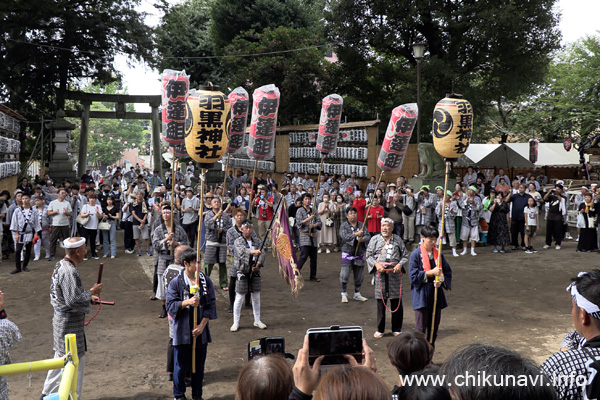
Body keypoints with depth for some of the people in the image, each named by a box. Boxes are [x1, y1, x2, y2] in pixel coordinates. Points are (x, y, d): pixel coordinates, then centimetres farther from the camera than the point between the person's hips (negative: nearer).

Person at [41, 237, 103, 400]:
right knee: (75, 361, 2)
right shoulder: (69, 272, -25)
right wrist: (91, 293, -17)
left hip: (60, 319, 11)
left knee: (60, 357, 23)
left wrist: (89, 298, 11)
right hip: (69, 323, -11)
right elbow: (73, 300, -29)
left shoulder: (61, 265, 8)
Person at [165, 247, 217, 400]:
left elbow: (211, 305, 0)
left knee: (199, 365, 13)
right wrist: (187, 302, -23)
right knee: (181, 366, 8)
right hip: (182, 333, -2)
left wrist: (202, 325, -7)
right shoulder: (176, 283, -6)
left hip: (201, 332, 2)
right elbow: (170, 305, -8)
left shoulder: (206, 281, -1)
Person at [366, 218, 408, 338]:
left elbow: (405, 255, 10)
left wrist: (400, 265, -8)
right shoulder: (375, 239, 7)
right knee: (381, 301, 2)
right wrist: (377, 265, -10)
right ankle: (380, 329, 14)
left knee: (397, 301, 3)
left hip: (395, 273, 1)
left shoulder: (397, 240, 9)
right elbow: (369, 255, 7)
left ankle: (397, 329, 16)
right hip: (380, 273, 0)